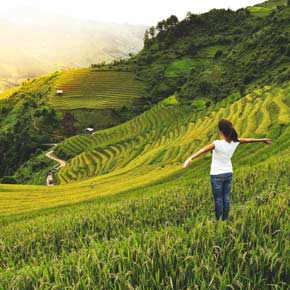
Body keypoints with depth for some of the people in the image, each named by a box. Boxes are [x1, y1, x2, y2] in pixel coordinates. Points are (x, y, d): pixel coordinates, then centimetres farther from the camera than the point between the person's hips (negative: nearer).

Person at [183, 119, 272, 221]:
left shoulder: (217, 144, -26)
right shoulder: (234, 142, -7)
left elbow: (203, 150, -40)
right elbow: (248, 140, 10)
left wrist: (190, 158, -53)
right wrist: (262, 140, 27)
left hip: (217, 175, -5)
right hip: (228, 174, 5)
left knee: (218, 199, 6)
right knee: (226, 198, 15)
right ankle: (225, 219, 25)